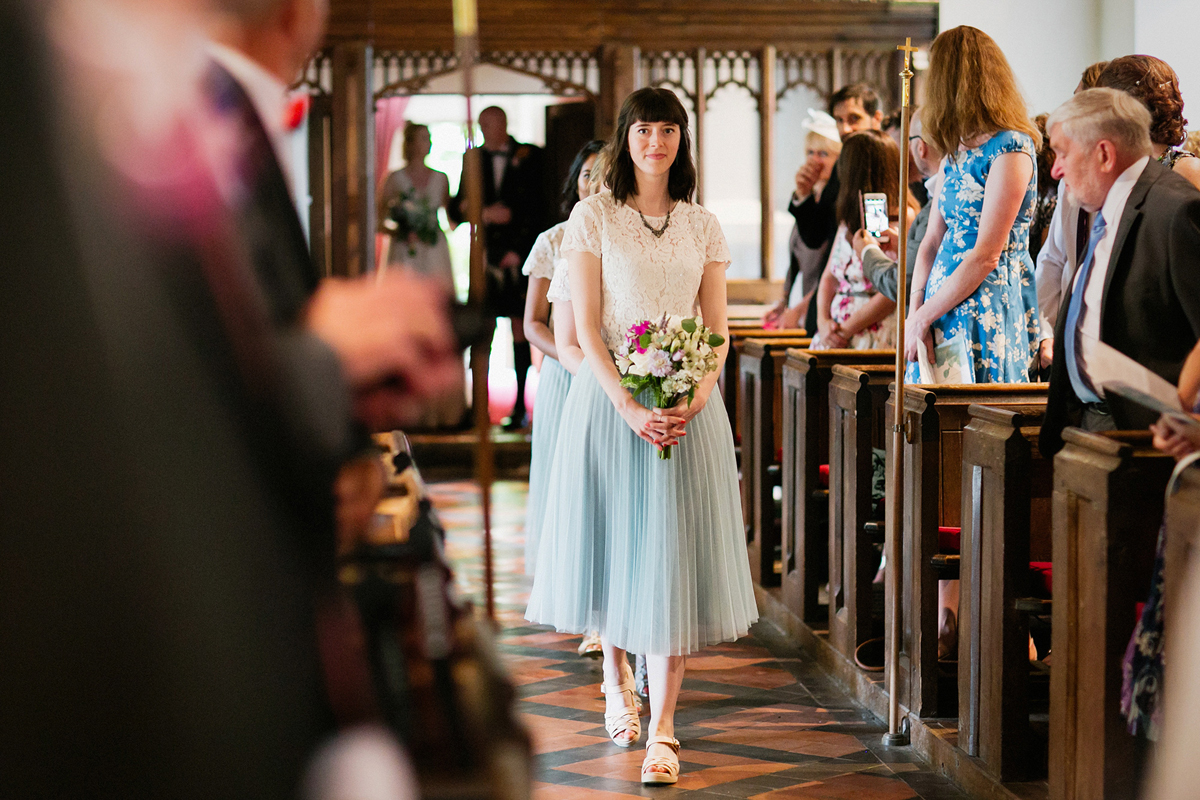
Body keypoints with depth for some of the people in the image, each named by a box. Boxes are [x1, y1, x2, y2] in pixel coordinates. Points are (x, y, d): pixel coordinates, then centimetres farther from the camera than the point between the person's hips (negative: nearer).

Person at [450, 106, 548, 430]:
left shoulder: (530, 157, 4)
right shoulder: (472, 159, 11)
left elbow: (538, 208, 2)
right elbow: (456, 209, 10)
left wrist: (519, 250, -5)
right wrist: (485, 214, -9)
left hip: (520, 255, -2)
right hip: (485, 254, 2)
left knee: (520, 327, -1)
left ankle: (520, 406, 3)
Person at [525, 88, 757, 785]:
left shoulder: (703, 227, 9)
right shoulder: (595, 216, 2)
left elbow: (718, 331, 7)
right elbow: (587, 326, -4)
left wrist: (695, 399, -11)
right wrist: (630, 408, -15)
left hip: (689, 402, 1)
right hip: (611, 395, -1)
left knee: (675, 552, -6)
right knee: (613, 540, 7)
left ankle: (663, 728, -8)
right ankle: (617, 681, 33)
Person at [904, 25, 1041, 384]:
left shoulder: (1010, 149, -13)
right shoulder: (958, 151, 14)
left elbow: (986, 257, -16)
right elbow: (932, 240, 11)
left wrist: (923, 317, -12)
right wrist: (915, 313, -4)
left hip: (989, 311, -8)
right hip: (944, 309, 8)